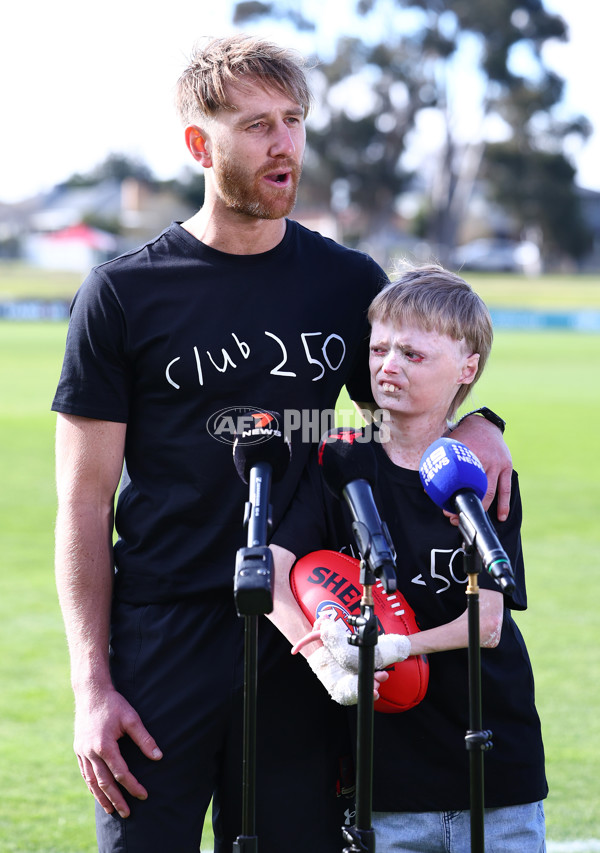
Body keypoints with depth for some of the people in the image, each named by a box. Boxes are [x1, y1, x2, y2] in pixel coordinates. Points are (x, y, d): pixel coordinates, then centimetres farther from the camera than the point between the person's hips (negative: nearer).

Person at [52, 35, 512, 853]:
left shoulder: (350, 284, 9)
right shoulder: (124, 293, 0)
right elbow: (86, 504, -1)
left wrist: (474, 424, -4)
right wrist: (92, 685, -8)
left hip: (302, 651, 3)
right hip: (162, 648, -3)